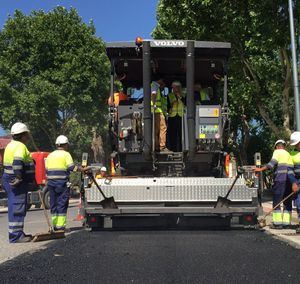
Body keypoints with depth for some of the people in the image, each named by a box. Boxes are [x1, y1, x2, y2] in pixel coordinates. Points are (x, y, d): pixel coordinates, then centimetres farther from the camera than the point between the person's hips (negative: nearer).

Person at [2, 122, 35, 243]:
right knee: (17, 208, -7)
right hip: (16, 182, -10)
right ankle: (15, 235, -4)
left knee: (15, 208, 15)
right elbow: (17, 162, -29)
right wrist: (18, 177, -28)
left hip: (10, 179, 10)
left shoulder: (11, 145, 18)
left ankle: (17, 233, 22)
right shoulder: (20, 146, -14)